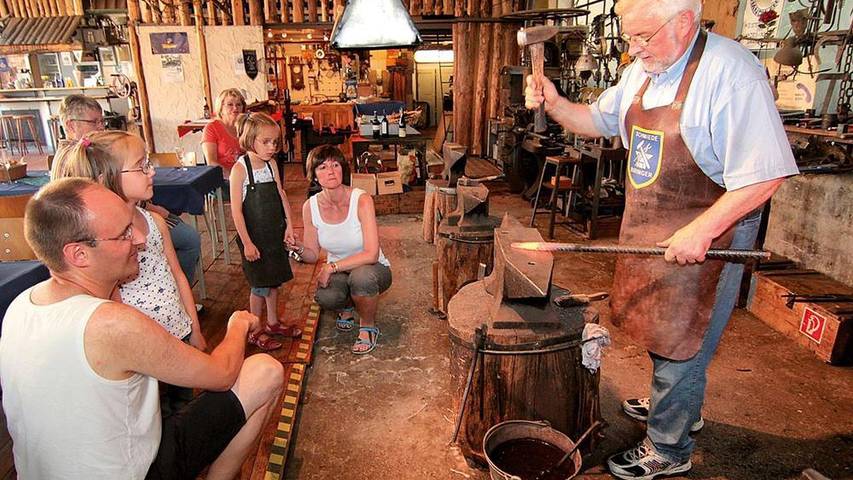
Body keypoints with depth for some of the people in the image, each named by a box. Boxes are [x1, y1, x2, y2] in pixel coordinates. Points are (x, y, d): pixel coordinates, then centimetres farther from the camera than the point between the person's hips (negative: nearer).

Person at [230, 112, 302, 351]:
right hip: (254, 236, -6)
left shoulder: (271, 164, 1)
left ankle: (273, 323, 35)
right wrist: (247, 242, -17)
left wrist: (289, 225, 0)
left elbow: (281, 195, 7)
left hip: (275, 233, 6)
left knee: (274, 280, 17)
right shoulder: (240, 169, -17)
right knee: (260, 285, 3)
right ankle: (255, 331, 21)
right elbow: (236, 210, -17)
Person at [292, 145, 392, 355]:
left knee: (361, 276, -39)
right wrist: (299, 249, -23)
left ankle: (368, 327, -6)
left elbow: (371, 254, -26)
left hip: (373, 269, -3)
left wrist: (332, 267, -26)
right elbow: (313, 255, 0)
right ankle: (346, 307, 12)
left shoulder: (361, 200, -21)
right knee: (324, 297, -30)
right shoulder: (311, 206, -8)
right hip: (338, 272, 3)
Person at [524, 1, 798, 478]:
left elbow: (766, 173, -22)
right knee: (657, 327, 22)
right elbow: (598, 121, 16)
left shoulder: (730, 72, -20)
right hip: (648, 229, 8)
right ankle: (678, 405, 47)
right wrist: (555, 104, -2)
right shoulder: (645, 69, 6)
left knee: (680, 347, 4)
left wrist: (700, 232, -26)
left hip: (705, 234, -8)